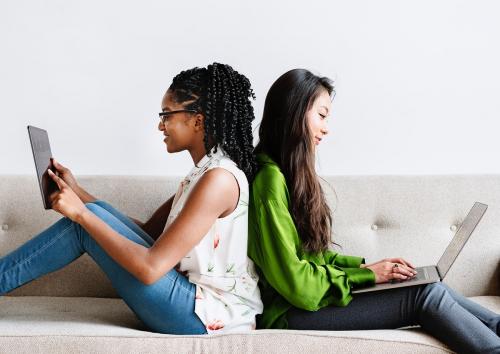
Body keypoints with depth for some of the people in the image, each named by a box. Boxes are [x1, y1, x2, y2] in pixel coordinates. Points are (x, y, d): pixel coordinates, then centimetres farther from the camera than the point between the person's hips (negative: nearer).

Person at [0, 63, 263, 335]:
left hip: (207, 317, -9)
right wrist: (77, 192, 10)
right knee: (95, 215, 4)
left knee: (87, 220, -9)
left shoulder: (219, 178, -19)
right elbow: (146, 232, 15)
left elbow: (150, 268, -23)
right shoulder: (204, 172, 13)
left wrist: (81, 213, -16)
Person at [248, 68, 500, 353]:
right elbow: (294, 281, -20)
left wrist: (362, 265, 3)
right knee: (425, 295, -14)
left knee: (431, 289, -4)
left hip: (307, 296, 9)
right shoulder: (270, 180, -18)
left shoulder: (290, 174, 13)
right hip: (289, 313, -9)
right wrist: (367, 276, -12)